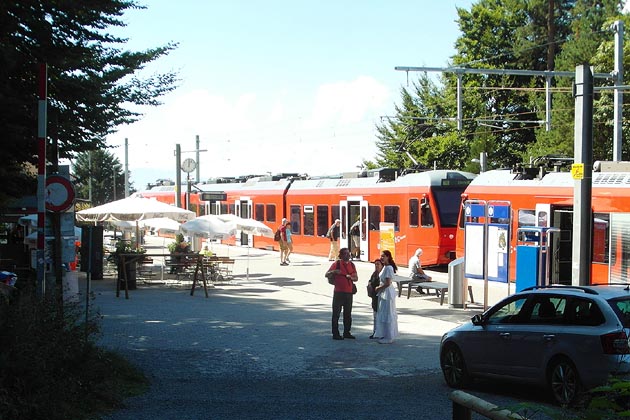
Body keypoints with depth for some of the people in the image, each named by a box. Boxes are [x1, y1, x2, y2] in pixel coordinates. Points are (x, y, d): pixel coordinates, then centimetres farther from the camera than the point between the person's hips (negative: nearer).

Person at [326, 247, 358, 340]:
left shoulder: (351, 264, 10)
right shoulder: (337, 264, -4)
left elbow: (356, 278, 14)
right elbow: (326, 274, -7)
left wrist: (351, 277, -9)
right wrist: (333, 272, -27)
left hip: (349, 292, 5)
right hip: (338, 292, -5)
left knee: (348, 313, 11)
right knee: (336, 313, -2)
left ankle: (347, 332, 21)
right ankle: (335, 334, 3)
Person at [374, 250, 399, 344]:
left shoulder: (388, 268, -18)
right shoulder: (385, 267, 12)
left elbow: (387, 283, -21)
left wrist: (378, 288, -10)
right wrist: (379, 288, 8)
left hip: (387, 293, -10)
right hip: (383, 293, 10)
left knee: (387, 314, -3)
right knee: (382, 314, 15)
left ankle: (388, 337, 4)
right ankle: (386, 336, 23)